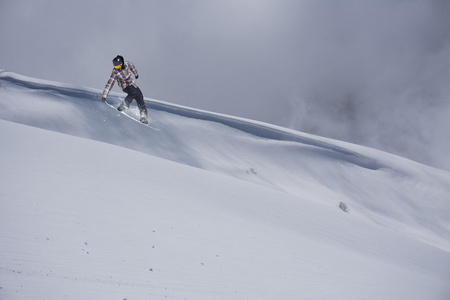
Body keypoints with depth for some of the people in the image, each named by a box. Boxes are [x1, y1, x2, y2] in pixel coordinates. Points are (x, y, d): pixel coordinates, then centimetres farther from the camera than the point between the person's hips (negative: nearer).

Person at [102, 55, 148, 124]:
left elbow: (132, 66, 12)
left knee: (140, 99, -1)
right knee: (133, 92, -35)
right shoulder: (115, 72, -23)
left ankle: (143, 116, 7)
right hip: (125, 86, -5)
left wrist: (136, 74, 30)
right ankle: (123, 106, -26)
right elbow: (110, 83, -24)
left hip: (132, 84, 5)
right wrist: (104, 95, -29)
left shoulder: (127, 64, -13)